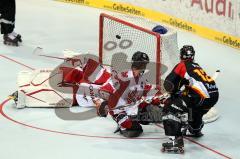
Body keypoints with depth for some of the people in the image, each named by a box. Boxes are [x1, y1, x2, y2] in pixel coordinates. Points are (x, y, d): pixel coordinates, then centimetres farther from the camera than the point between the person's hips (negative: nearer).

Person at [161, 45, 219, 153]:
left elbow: (168, 83, 1)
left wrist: (173, 93, 19)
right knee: (194, 107, 39)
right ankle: (195, 130, 63)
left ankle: (176, 140, -17)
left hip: (201, 97, -8)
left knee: (170, 107, -5)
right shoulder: (197, 66, 30)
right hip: (214, 96, 8)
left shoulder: (182, 65, 7)